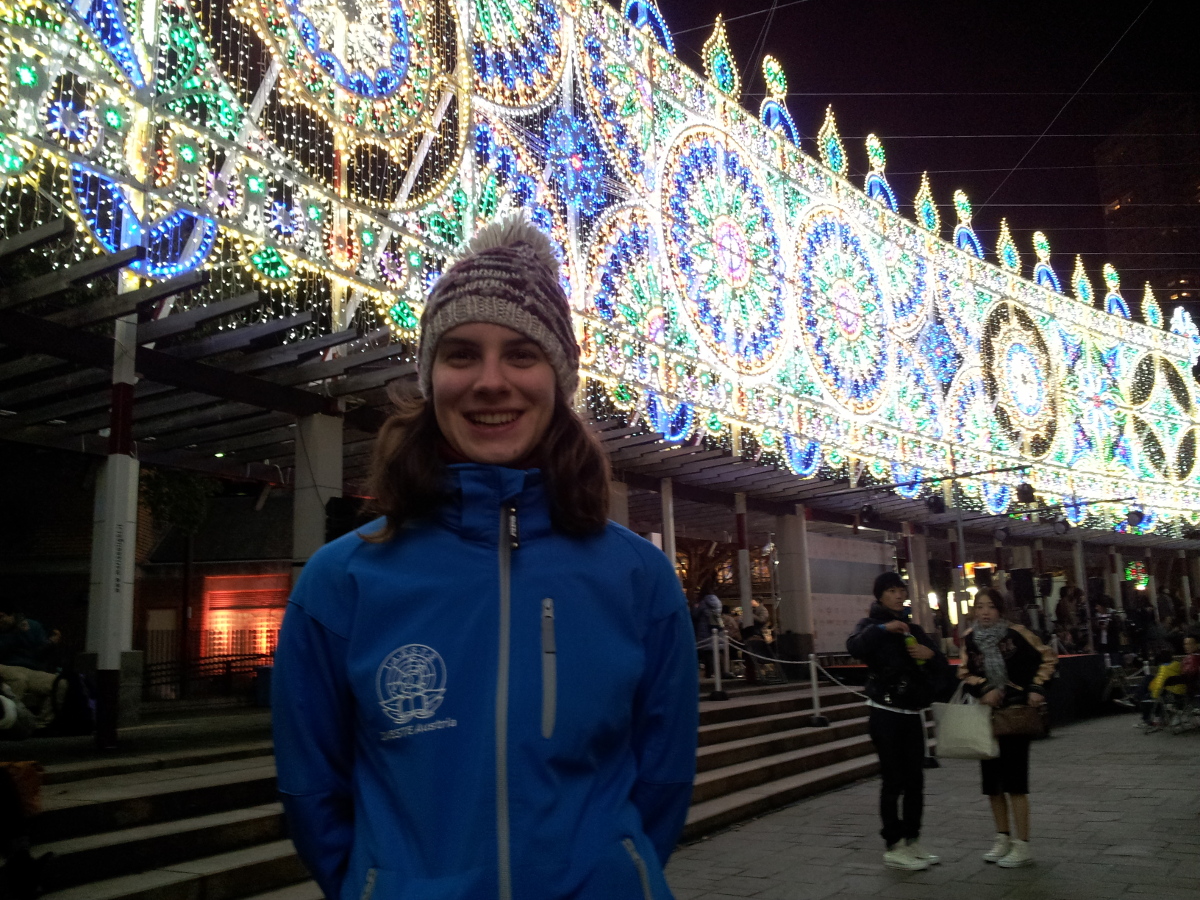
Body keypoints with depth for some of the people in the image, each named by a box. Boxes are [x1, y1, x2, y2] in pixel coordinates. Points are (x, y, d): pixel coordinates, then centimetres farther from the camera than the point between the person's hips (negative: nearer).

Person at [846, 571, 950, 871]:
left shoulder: (913, 629, 15)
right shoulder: (872, 626, -2)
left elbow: (943, 667, 13)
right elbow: (854, 647, -25)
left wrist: (931, 655, -7)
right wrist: (882, 628, -30)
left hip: (912, 714, 6)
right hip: (885, 713, -5)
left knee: (915, 780, 7)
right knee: (893, 780, -4)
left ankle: (912, 842, 18)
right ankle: (894, 847, 4)